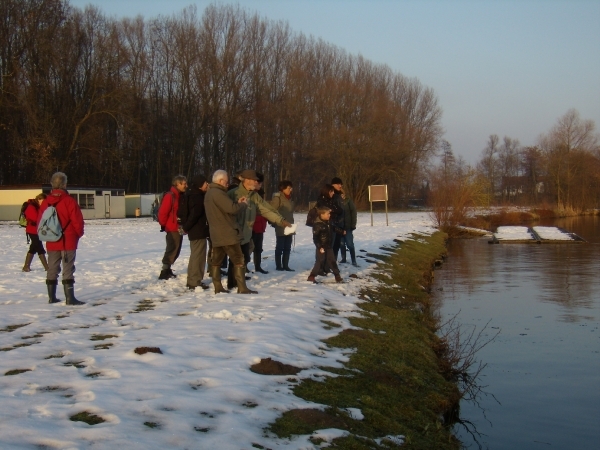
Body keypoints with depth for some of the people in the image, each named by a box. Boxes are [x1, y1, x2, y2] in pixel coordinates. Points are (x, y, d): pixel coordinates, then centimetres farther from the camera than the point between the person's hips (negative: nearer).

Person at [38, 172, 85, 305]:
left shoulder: (45, 202, 3)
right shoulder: (69, 201, -13)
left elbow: (40, 221, 7)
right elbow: (77, 220, -13)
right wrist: (78, 234, 5)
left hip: (51, 243, 5)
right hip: (68, 242, -5)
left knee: (52, 270, 12)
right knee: (68, 270, -4)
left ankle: (52, 297, 17)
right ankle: (70, 298, -6)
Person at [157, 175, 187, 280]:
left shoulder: (181, 196, 12)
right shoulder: (170, 196, -16)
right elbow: (162, 212, -18)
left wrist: (183, 226, 9)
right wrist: (164, 225, -7)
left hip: (179, 229, 9)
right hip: (172, 229, -9)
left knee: (175, 251, 14)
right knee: (172, 251, -5)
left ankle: (167, 270, 25)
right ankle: (164, 272, 1)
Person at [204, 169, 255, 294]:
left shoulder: (209, 194, 15)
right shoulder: (218, 193, -17)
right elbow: (232, 209, -23)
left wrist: (237, 203, 7)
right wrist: (243, 204, -6)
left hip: (216, 235, 10)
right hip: (228, 234, -10)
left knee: (216, 260, 8)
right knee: (239, 260, -5)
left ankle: (218, 287, 11)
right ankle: (242, 288, -6)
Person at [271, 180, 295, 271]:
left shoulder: (289, 198, 14)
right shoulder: (277, 198, -10)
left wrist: (292, 224, 17)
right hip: (281, 227, -7)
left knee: (287, 247, 8)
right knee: (280, 247, 0)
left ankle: (285, 265, 13)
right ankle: (278, 266, 6)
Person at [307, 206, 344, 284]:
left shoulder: (329, 223, 5)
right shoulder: (317, 225, -20)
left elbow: (334, 228, 27)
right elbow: (315, 238, -22)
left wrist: (342, 231, 31)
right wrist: (319, 247, -26)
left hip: (328, 246, 7)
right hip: (321, 248, -7)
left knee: (332, 261, 13)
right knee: (320, 262, -6)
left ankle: (337, 276, 21)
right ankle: (311, 277, 1)